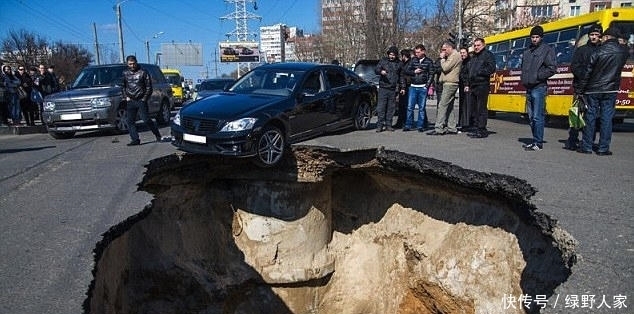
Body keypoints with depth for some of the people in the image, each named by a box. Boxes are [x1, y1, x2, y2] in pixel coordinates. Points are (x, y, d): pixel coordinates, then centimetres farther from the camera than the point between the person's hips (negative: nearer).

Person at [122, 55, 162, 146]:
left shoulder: (143, 72, -1)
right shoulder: (125, 73, 11)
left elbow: (149, 87, -1)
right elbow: (123, 86, 22)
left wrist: (144, 98, -6)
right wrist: (126, 96, 9)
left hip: (141, 101, -5)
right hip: (130, 101, 5)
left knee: (146, 119, -9)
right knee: (130, 121, 0)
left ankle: (158, 135, 5)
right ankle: (135, 139, 5)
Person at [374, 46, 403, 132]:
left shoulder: (399, 63, 13)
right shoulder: (383, 61, 7)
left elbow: (401, 76, 18)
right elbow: (376, 70, 0)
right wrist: (381, 71, -23)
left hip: (393, 89, 2)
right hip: (383, 88, -2)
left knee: (391, 108, 5)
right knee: (381, 107, -7)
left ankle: (388, 125, 12)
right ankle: (380, 125, -4)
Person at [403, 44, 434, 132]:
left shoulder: (429, 61, 3)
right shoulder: (413, 60, 10)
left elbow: (431, 74, 0)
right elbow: (406, 71, 10)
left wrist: (427, 86, -8)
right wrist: (414, 71, -8)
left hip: (423, 88, -2)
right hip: (413, 87, 2)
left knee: (422, 108, 2)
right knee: (410, 107, -1)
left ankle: (420, 126, 9)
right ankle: (408, 125, 7)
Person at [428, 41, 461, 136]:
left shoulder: (455, 55, -9)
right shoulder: (452, 56, 21)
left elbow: (445, 68, -17)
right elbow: (444, 69, 20)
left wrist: (442, 58, -5)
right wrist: (443, 58, 11)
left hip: (450, 84, -11)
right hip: (449, 84, 11)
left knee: (442, 106, -13)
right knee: (450, 107, 10)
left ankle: (439, 129, -15)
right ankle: (452, 128, 13)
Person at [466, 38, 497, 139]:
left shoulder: (488, 54, -2)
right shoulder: (473, 57, 23)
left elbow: (491, 69, -14)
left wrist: (478, 72, -13)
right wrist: (468, 84, 18)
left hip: (482, 86, -8)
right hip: (473, 86, 9)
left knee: (481, 109, -8)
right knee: (475, 109, 10)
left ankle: (482, 131, -6)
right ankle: (477, 128, 18)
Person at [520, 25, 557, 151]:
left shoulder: (546, 49, -2)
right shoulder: (527, 51, 18)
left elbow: (552, 68, -9)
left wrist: (537, 76, -13)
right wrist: (523, 77, 11)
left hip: (539, 87, -7)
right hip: (529, 88, 8)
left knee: (537, 116, -10)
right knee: (531, 117, 11)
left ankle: (538, 143, -6)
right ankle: (535, 141, 19)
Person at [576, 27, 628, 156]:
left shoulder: (599, 51, -7)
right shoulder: (623, 52, 2)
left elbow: (588, 72, -7)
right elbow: (617, 69, 11)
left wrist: (580, 89, -3)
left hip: (593, 89, -2)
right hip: (611, 90, 2)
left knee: (590, 117, 4)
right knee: (607, 118, 3)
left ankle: (586, 146, 6)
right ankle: (603, 148, 4)